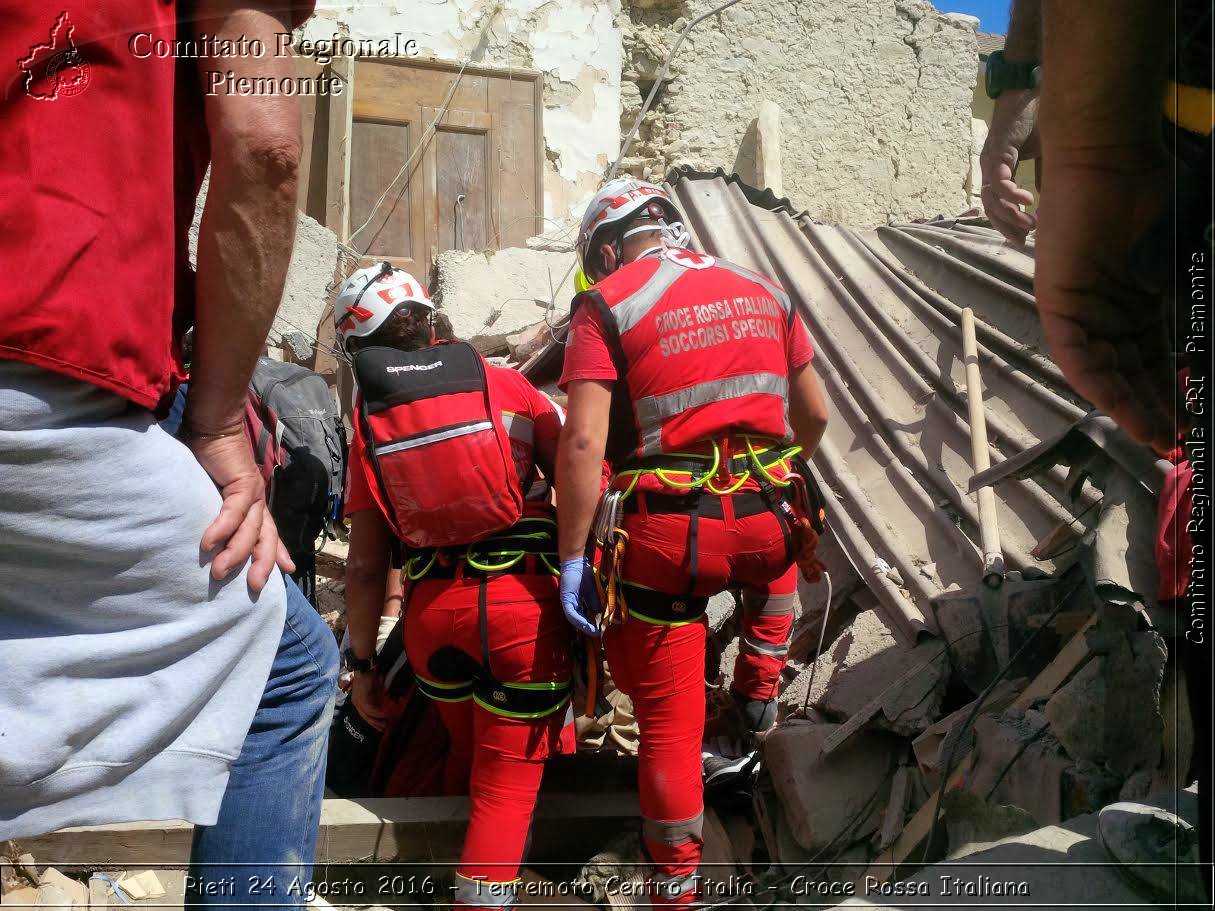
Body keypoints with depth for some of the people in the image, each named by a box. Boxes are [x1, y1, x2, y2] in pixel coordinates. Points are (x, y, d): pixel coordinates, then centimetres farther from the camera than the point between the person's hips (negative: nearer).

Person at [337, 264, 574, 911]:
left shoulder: (369, 418, 8)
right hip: (525, 599, -2)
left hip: (433, 609, 2)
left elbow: (366, 564, 6)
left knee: (465, 756, 26)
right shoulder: (506, 383, 8)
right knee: (507, 784, 6)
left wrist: (362, 665, 13)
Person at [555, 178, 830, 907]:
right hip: (763, 519, 4)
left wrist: (573, 558, -6)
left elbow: (584, 444, -12)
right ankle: (760, 688, 32)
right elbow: (815, 416, 16)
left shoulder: (608, 304, -3)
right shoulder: (764, 292, 11)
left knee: (669, 721, 10)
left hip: (669, 536, -3)